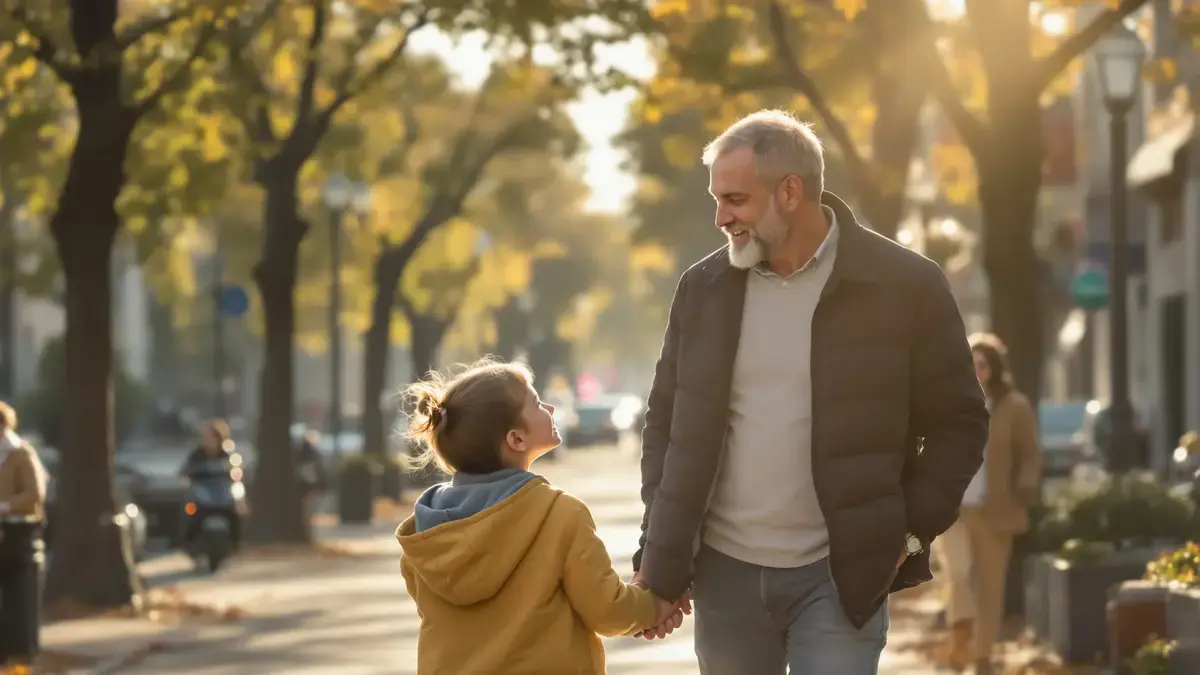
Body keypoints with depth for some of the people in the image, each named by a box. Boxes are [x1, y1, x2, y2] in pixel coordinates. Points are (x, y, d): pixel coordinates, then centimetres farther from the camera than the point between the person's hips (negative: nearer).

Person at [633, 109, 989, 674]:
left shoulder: (905, 287, -5)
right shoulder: (704, 288, 5)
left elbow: (958, 423, 1)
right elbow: (665, 421, 11)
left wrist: (910, 532, -7)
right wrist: (658, 554, 4)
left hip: (840, 574, -4)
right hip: (724, 569, 4)